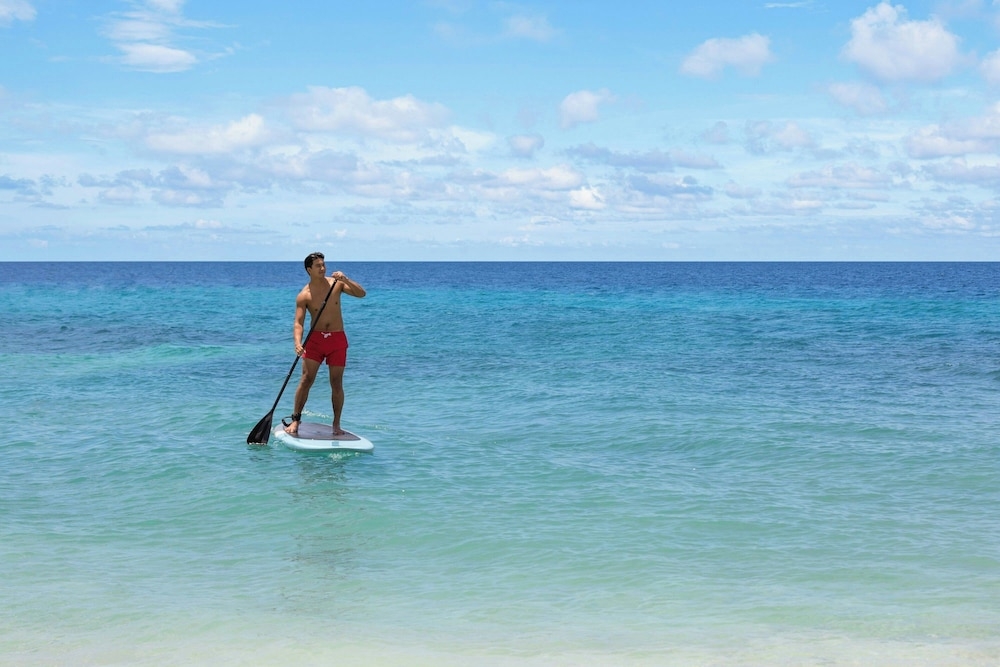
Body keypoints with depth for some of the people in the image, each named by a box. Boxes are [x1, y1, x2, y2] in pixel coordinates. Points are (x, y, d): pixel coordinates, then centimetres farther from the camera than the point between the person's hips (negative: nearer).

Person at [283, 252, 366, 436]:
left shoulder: (336, 283, 0)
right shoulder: (304, 296, -6)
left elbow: (361, 294, -7)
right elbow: (298, 322, -12)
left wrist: (345, 280, -22)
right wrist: (298, 343, -29)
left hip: (337, 339, 1)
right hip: (315, 339, -1)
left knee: (336, 383, 3)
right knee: (306, 379, -7)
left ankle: (336, 424, 12)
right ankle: (295, 420, 2)